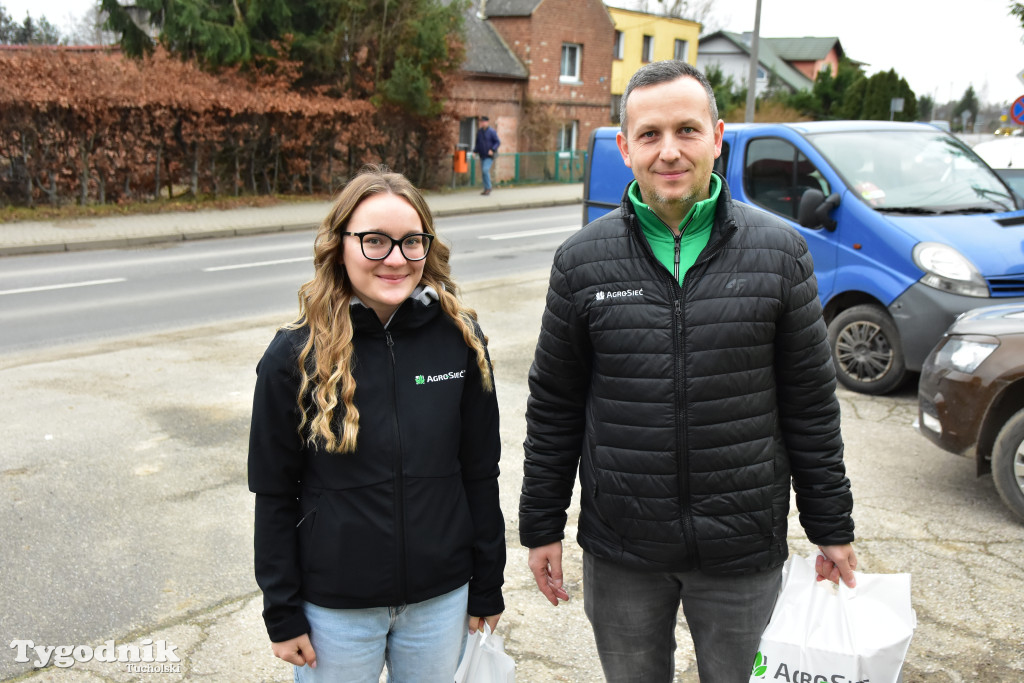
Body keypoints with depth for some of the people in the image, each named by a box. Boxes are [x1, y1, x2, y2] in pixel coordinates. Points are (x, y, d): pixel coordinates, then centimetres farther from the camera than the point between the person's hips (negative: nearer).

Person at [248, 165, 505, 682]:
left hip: (441, 597, 2)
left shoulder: (460, 339, -8)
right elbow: (274, 494, -4)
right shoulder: (295, 355, -12)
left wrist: (486, 589, 4)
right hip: (334, 607, -1)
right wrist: (282, 613, -2)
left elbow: (480, 473, -1)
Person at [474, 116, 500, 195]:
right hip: (482, 155, 6)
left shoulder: (492, 131, -10)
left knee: (485, 170, -20)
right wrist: (475, 151, 5)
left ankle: (488, 188, -9)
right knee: (483, 172, 6)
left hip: (489, 156, -6)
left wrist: (492, 150, -22)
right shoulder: (479, 131, 8)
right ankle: (486, 189, 14)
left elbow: (498, 142, -9)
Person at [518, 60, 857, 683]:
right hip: (620, 552, 1)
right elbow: (554, 406, 2)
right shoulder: (583, 259, -4)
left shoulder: (781, 251, -4)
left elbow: (811, 403, 1)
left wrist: (832, 528, 4)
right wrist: (542, 526, 4)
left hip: (745, 551, 0)